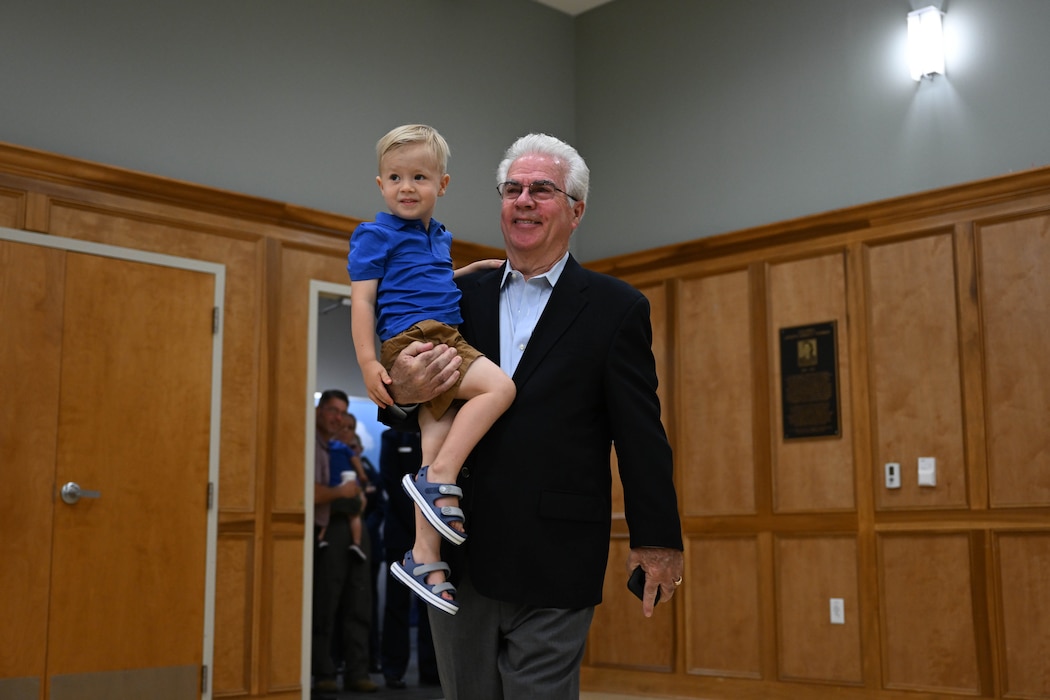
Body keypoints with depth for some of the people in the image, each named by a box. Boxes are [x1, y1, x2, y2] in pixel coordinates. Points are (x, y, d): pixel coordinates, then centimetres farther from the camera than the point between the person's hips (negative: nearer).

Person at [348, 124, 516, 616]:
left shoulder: (438, 237, 22)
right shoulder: (376, 235, -1)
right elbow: (362, 300, -6)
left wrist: (474, 269, 24)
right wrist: (368, 362, -14)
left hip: (443, 342, 8)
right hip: (412, 341, -8)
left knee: (439, 436, 1)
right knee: (498, 387, -24)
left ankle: (424, 557, 4)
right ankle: (441, 479, -20)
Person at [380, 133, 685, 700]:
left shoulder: (615, 308, 0)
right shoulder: (462, 296, 9)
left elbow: (641, 436, -2)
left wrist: (657, 540, -1)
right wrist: (403, 394, -12)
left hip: (552, 568, -4)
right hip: (458, 556, 4)